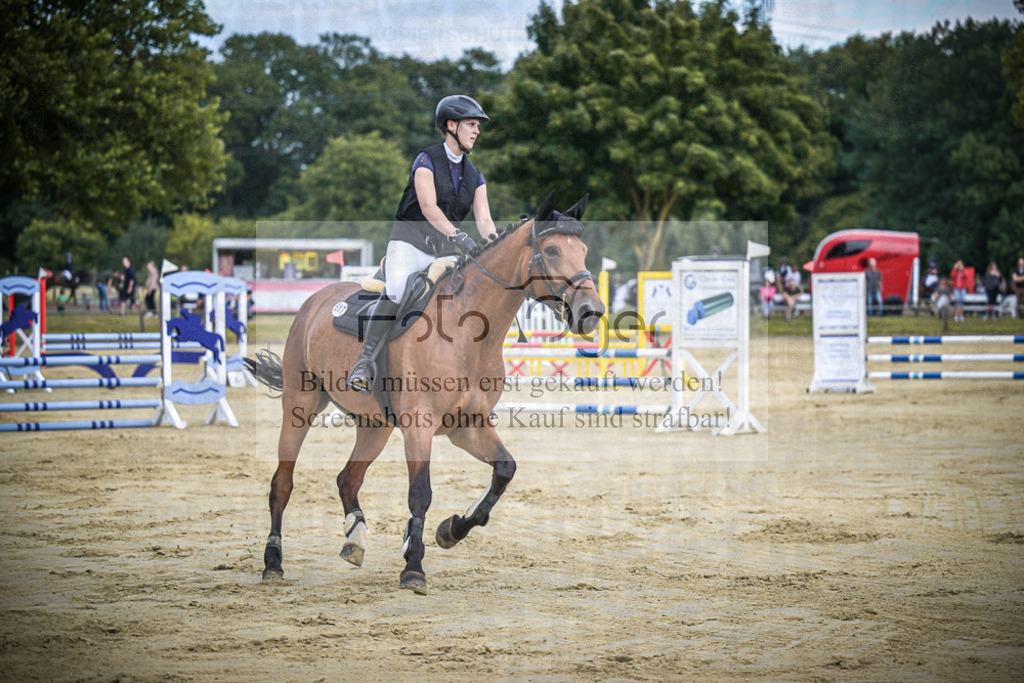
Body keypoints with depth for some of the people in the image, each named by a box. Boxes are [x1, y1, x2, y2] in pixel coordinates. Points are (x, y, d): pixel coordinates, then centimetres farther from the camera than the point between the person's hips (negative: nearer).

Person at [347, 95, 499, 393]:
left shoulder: (474, 176, 14)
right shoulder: (427, 160, -4)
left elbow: (484, 219, 4)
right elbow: (428, 207, -18)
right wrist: (458, 236, -30)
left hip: (445, 251, 6)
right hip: (410, 242, -6)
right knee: (396, 292, -31)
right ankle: (365, 362, -24)